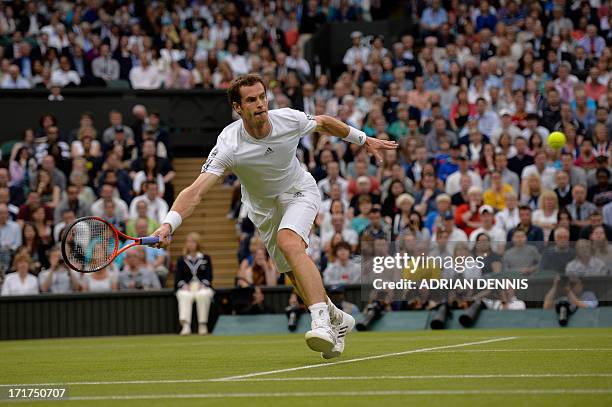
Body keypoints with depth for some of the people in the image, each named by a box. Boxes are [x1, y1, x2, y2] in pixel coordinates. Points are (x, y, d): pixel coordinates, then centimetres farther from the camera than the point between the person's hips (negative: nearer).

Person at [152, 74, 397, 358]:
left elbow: (323, 123, 0)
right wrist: (168, 225, -55)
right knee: (297, 275, 6)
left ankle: (321, 321, -39)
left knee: (288, 241, -31)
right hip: (263, 207, 2)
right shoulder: (229, 146, -32)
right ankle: (337, 321, 33)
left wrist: (364, 140, 13)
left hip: (299, 191, -2)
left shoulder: (289, 119, -24)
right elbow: (195, 191, -39)